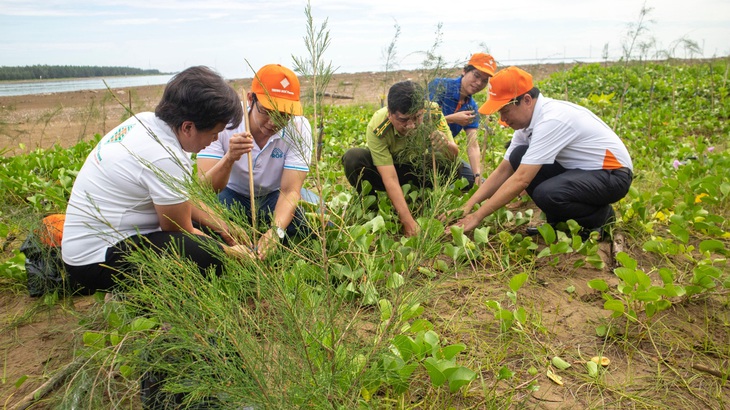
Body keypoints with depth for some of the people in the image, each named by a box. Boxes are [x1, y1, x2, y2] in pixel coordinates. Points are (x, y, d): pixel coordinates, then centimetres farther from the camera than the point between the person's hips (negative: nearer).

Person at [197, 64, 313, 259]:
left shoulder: (299, 128, -23)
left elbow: (290, 191, -26)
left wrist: (275, 232, -45)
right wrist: (229, 159, -48)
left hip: (275, 196, 1)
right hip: (232, 195, -1)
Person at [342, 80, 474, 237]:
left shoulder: (433, 112, -27)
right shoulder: (377, 128, -34)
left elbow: (454, 156, -22)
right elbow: (390, 179, -37)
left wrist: (446, 145, -48)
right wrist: (409, 222, -44)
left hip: (419, 168, 2)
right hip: (387, 168, -2)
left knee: (463, 172, -25)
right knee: (353, 158, -34)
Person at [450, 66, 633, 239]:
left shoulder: (552, 120, -29)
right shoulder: (528, 120, -1)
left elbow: (521, 180, -32)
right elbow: (503, 171, 1)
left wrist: (477, 216, -28)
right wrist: (468, 206, -8)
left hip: (612, 173, -8)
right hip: (579, 169, 9)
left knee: (545, 194, -33)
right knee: (518, 157, -6)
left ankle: (600, 216, -2)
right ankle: (560, 222, 4)